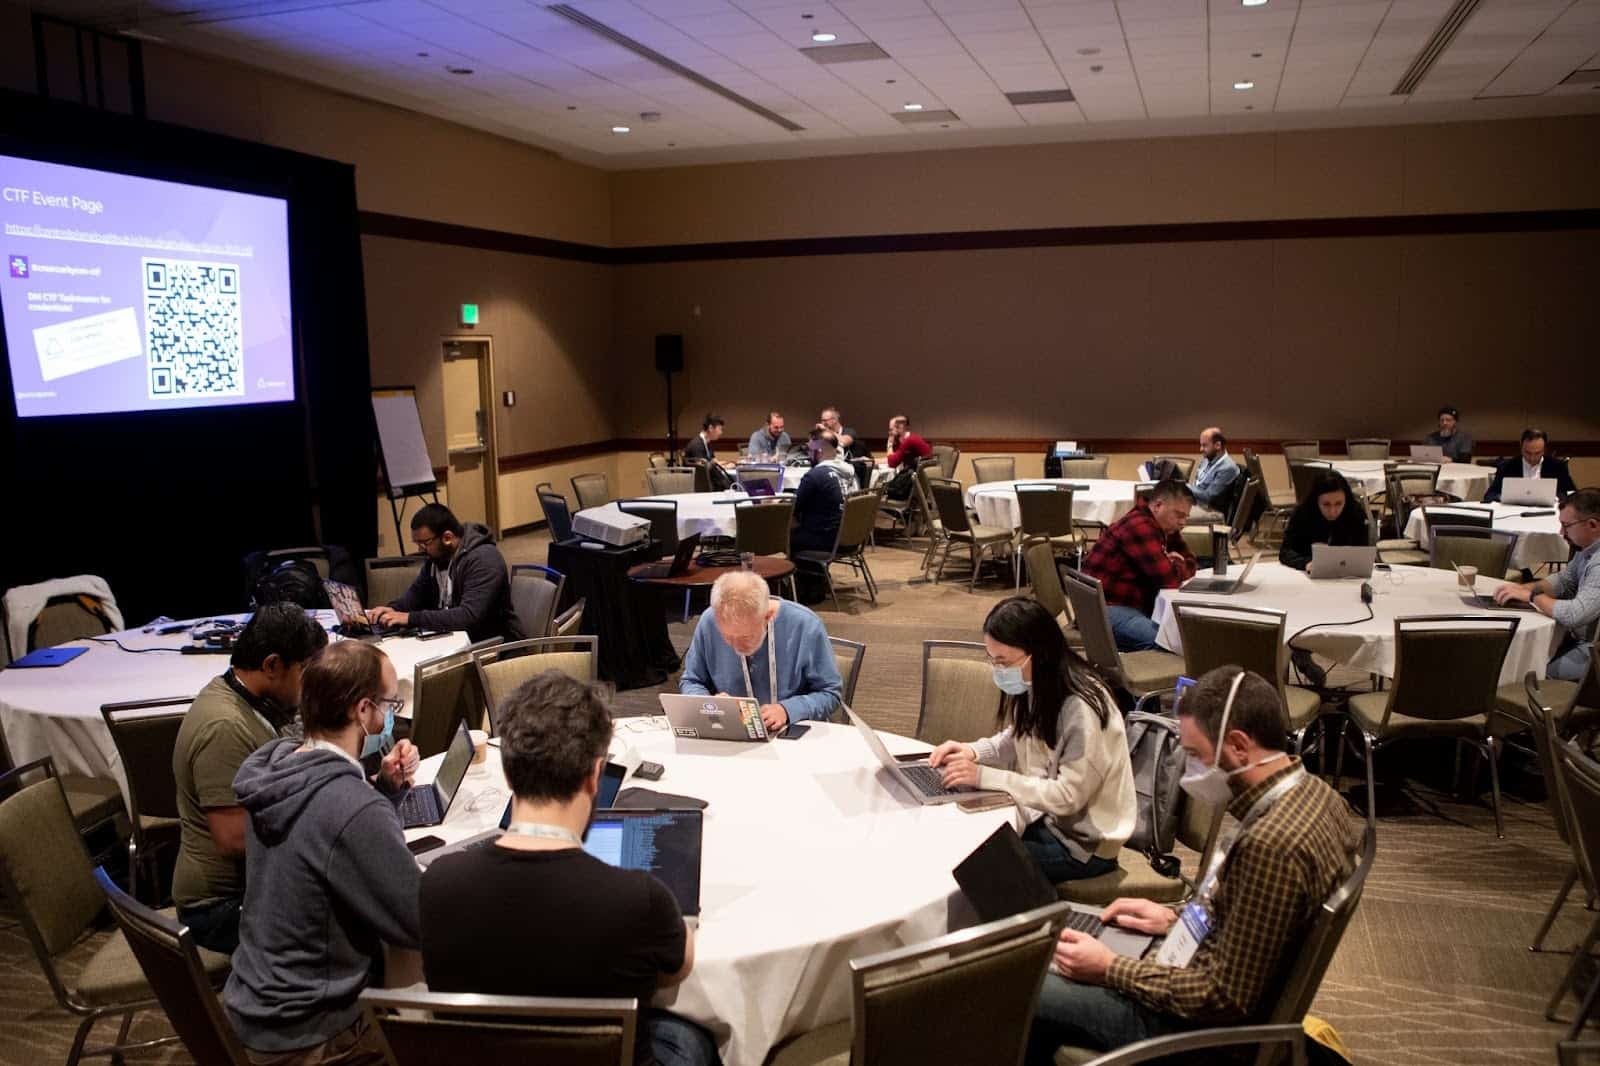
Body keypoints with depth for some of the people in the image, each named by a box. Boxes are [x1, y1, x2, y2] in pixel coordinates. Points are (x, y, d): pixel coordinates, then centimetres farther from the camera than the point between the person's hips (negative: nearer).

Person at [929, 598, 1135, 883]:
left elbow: (1068, 796, -27)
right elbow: (1017, 742, 13)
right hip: (1047, 817, 8)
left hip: (1084, 843, -8)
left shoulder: (1082, 709, -28)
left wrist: (984, 777, -30)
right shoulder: (1035, 688, -2)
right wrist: (972, 752, -8)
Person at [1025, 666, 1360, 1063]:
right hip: (1206, 976, 10)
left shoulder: (1271, 844, -34)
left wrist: (1110, 969, -18)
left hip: (1200, 1020, -10)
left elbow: (1228, 1000, -27)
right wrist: (1178, 917, 7)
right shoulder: (1312, 792, -4)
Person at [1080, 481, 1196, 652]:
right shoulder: (1140, 527, -18)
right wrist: (1177, 566, 1)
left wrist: (1174, 564, -3)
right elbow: (1169, 579, -23)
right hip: (1107, 608, -10)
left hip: (1133, 605, 10)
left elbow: (1189, 564, 21)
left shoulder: (1165, 528, 14)